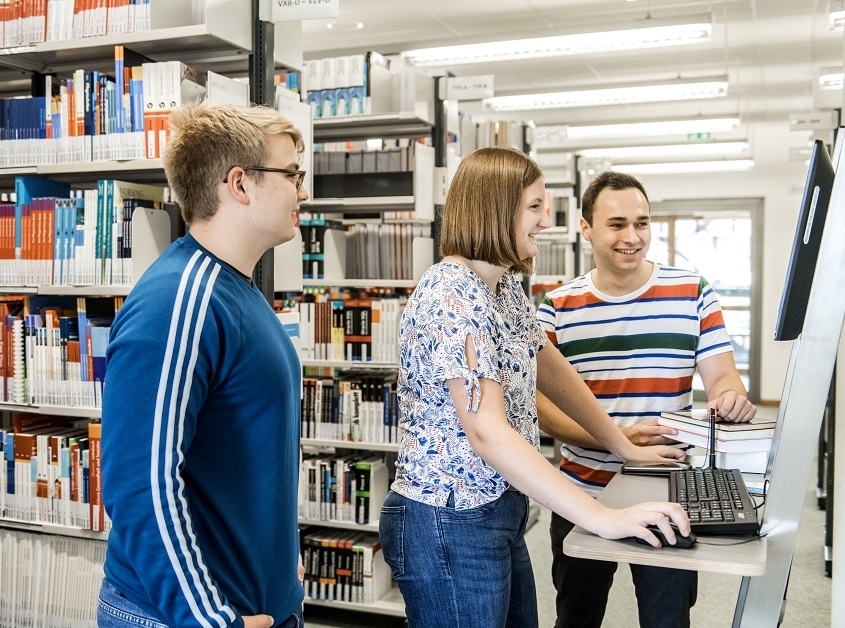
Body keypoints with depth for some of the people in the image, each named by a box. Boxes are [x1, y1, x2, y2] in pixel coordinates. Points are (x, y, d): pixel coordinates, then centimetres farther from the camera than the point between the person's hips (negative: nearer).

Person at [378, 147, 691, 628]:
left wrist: (625, 447, 17)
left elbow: (552, 370, 18)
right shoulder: (453, 297, -23)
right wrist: (603, 518, -32)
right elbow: (487, 431, -31)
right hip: (449, 525, -9)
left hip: (499, 512, 9)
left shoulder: (504, 285, 6)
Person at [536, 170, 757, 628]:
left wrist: (732, 397, -27)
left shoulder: (693, 294, -2)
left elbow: (721, 375, -3)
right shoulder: (557, 308, -2)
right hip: (582, 496, 1)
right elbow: (541, 402, -8)